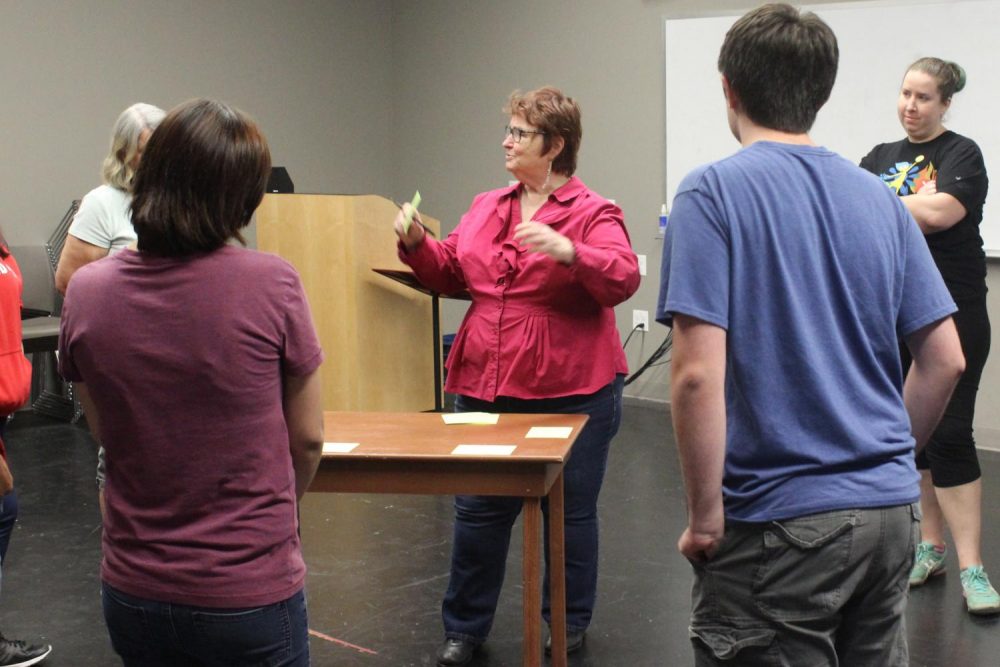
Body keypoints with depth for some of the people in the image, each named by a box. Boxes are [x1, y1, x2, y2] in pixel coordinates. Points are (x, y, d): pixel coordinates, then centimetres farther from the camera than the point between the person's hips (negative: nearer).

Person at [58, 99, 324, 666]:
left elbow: (107, 433, 3)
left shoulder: (86, 293, -8)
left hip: (132, 593, 3)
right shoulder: (272, 285, -18)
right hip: (251, 593, -3)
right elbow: (307, 439, -6)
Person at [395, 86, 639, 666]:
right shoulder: (485, 209, 11)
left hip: (570, 390, -5)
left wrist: (567, 251, -35)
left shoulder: (593, 213, -7)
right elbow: (450, 273, 17)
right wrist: (417, 243, 0)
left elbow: (622, 280, -21)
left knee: (570, 510, 10)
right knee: (478, 509, 10)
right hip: (486, 386, 5)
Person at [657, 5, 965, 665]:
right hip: (892, 510, 6)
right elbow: (945, 360, 8)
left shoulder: (714, 192, -10)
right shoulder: (880, 198, 7)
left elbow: (698, 374, -19)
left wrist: (706, 515, -10)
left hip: (778, 519, -6)